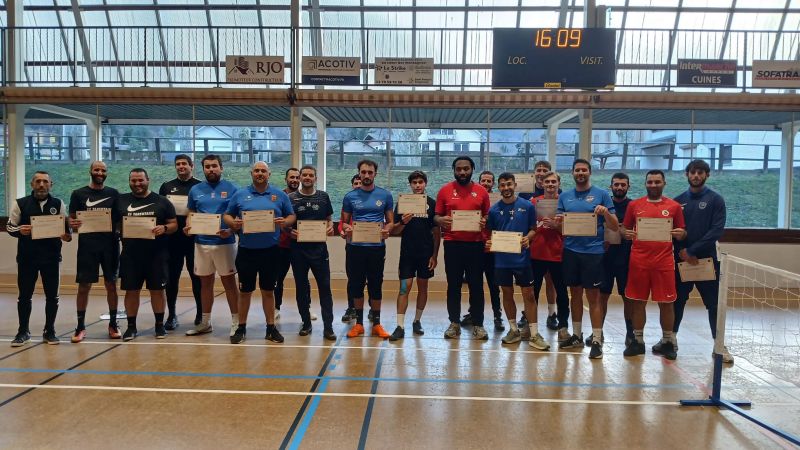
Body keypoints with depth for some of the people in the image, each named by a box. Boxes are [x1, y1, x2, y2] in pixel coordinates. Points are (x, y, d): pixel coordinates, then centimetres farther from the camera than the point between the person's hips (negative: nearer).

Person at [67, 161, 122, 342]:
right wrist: (73, 225, -17)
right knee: (84, 286, 2)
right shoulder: (78, 194, 5)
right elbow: (71, 219, 5)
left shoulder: (113, 194, 8)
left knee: (111, 284, 6)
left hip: (110, 244, 1)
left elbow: (120, 218, 10)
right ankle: (80, 327, 13)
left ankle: (113, 324, 16)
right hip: (87, 245, -1)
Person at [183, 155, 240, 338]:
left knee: (229, 282, 2)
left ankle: (236, 322, 10)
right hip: (201, 243, 4)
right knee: (205, 282, 12)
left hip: (225, 243, -4)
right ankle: (205, 322, 24)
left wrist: (230, 231, -20)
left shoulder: (231, 188, -2)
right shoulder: (195, 190, 8)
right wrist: (188, 227, -6)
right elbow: (191, 214, 15)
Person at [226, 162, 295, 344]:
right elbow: (227, 215, 9)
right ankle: (241, 328, 21)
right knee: (245, 291, 9)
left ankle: (271, 327, 19)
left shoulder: (280, 195, 5)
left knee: (268, 290, 10)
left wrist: (285, 222, -13)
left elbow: (291, 216, 8)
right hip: (246, 250, 0)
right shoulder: (240, 195, 5)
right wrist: (233, 223, -13)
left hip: (270, 250, 0)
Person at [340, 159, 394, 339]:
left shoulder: (385, 195, 3)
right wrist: (346, 229, -14)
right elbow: (344, 222, 9)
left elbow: (390, 221, 7)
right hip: (356, 247, 1)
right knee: (356, 284, 7)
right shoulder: (350, 196, 4)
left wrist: (386, 230, -15)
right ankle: (359, 323, 19)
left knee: (376, 285, 7)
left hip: (377, 247, -1)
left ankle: (376, 323, 18)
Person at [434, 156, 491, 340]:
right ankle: (454, 323, 17)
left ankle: (478, 324, 14)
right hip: (452, 244, 0)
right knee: (453, 285, 7)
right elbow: (436, 216, 7)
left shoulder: (481, 191, 5)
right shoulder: (445, 190, 3)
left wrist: (485, 222, -11)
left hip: (475, 244, 0)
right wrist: (441, 220, -15)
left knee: (476, 285, 4)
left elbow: (488, 217, 11)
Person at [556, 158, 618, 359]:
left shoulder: (602, 194, 0)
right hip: (570, 251, 4)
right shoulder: (564, 196, 10)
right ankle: (576, 335, 24)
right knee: (575, 294, 12)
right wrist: (559, 221, -12)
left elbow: (614, 227, -1)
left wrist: (606, 212, -20)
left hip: (593, 252, -3)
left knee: (593, 296, -1)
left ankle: (597, 341, 7)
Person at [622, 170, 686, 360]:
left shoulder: (674, 206, 5)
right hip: (639, 261, 1)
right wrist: (626, 234, -10)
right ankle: (638, 341, 17)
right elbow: (624, 228, 12)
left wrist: (681, 234, -13)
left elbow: (682, 233, 10)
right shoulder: (634, 205, 7)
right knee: (638, 301, 6)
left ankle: (667, 342, 19)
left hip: (664, 262, -1)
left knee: (666, 303, 5)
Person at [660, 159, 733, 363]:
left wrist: (692, 251, -16)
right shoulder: (678, 201, 8)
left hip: (707, 260, -3)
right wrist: (681, 251, -9)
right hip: (681, 260, 3)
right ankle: (671, 339, 22)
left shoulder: (715, 199, -1)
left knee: (714, 303, 2)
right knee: (677, 301, 10)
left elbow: (717, 230, -11)